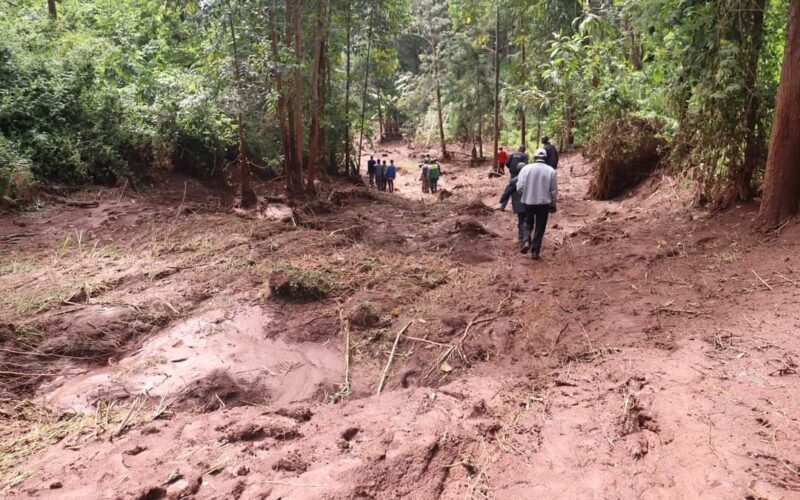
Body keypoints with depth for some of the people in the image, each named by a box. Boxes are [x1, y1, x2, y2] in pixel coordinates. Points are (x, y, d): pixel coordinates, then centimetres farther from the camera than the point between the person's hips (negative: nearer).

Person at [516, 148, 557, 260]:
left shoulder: (526, 168, -7)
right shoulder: (551, 170, -5)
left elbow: (519, 187, -9)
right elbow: (554, 190, -1)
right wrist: (553, 204, 12)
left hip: (528, 201, 0)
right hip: (544, 202, 0)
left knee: (528, 223, 21)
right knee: (540, 227, 10)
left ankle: (526, 242, 0)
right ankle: (535, 251, 10)